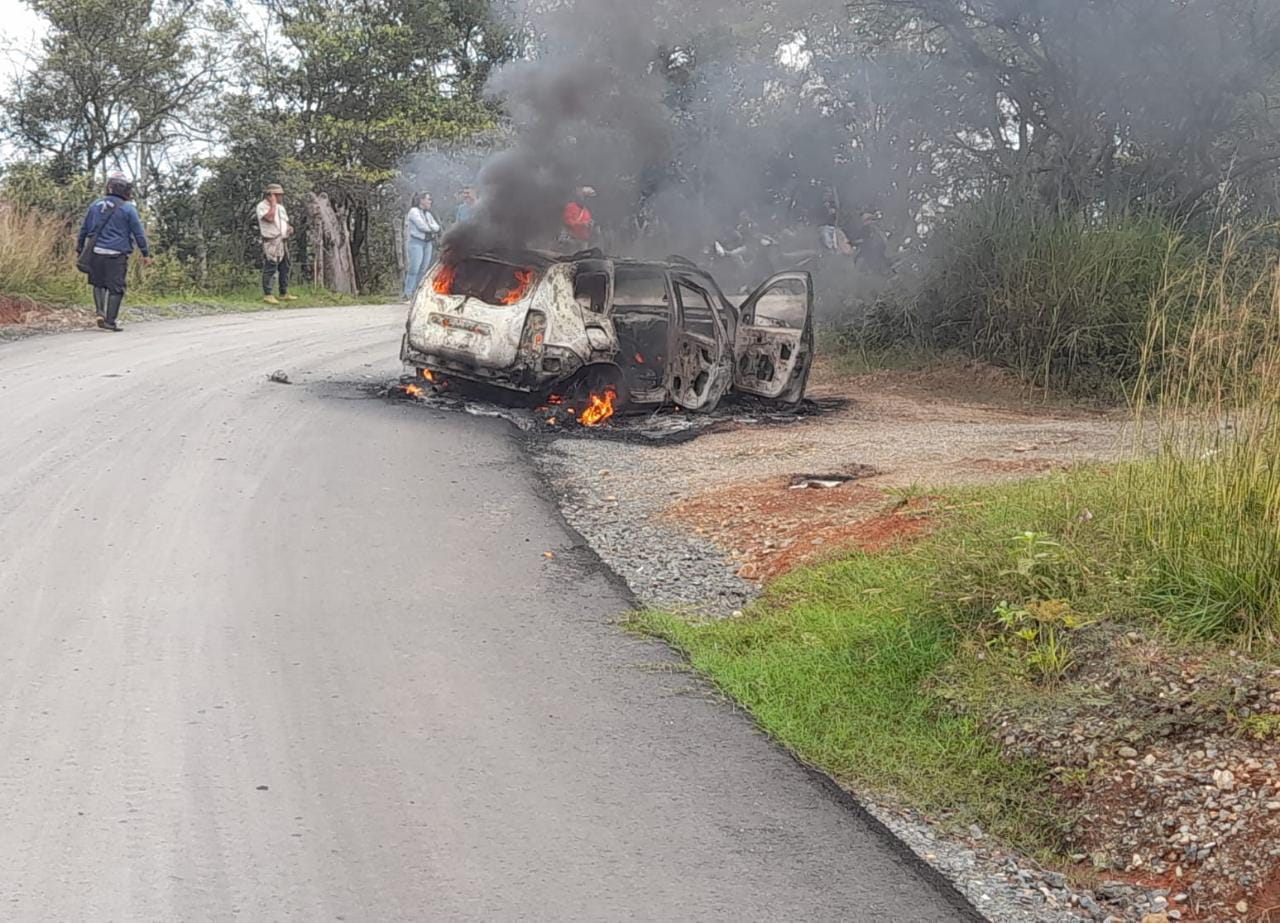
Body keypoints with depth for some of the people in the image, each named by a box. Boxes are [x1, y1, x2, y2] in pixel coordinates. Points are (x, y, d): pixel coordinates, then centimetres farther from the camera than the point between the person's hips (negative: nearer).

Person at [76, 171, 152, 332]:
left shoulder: (96, 205, 10)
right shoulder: (128, 209, -4)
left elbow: (84, 229, 16)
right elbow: (139, 233, -1)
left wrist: (79, 249, 25)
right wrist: (146, 254, 6)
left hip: (96, 252, 4)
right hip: (117, 255, -4)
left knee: (98, 284, 19)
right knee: (115, 288, 3)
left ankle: (101, 312, 2)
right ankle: (110, 321, 1)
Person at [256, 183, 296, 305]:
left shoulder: (280, 207, 18)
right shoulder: (262, 206, -8)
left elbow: (285, 222, 26)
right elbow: (270, 218, -25)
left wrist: (290, 228, 3)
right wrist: (273, 203, -16)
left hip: (283, 242, 9)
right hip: (271, 243, -9)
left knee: (284, 268, 10)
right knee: (270, 269, -9)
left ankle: (284, 294, 17)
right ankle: (267, 295, -7)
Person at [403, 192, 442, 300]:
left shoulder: (428, 214, 19)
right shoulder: (414, 211, -5)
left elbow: (437, 227, 8)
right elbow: (422, 226, -15)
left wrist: (428, 227, -10)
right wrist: (432, 228, 1)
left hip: (428, 243, 7)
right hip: (416, 242, -7)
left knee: (423, 269, 1)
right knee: (414, 269, -13)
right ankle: (408, 294, -14)